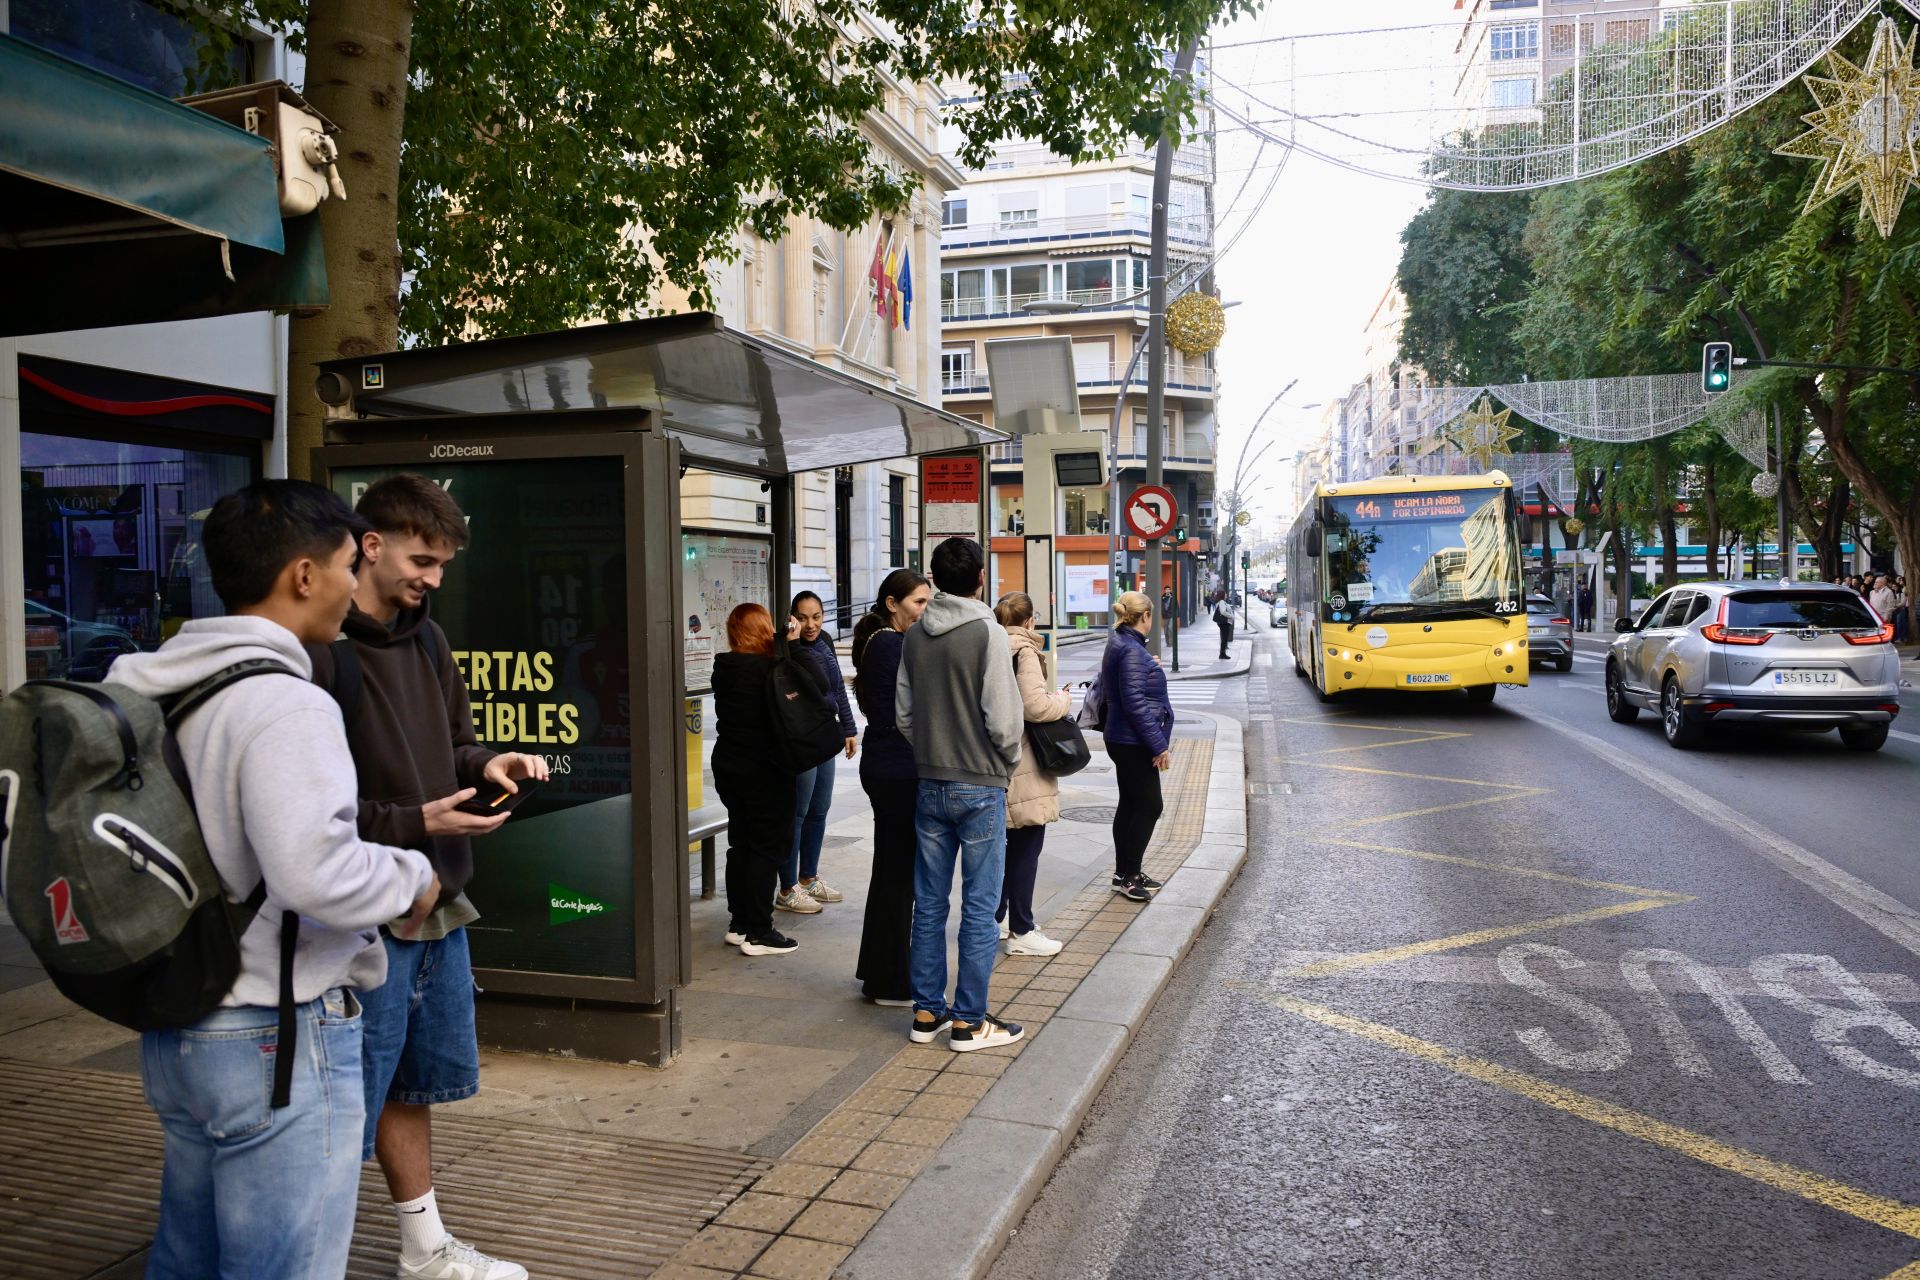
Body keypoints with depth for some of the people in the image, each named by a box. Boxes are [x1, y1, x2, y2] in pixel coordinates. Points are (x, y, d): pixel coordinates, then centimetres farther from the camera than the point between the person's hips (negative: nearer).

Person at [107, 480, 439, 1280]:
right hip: (278, 1036, -9)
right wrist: (412, 877, -13)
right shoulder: (285, 707, -21)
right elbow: (315, 873, -32)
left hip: (173, 1029, 9)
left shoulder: (154, 693, 6)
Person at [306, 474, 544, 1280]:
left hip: (438, 906, 8)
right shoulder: (316, 651, -18)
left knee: (414, 1086, 22)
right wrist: (414, 825, -20)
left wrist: (484, 765, -3)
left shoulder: (425, 638, 8)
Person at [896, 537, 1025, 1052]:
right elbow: (1004, 719, -15)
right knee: (979, 908, 3)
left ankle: (927, 1012, 20)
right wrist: (1007, 763, 2)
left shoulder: (914, 637, 4)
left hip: (929, 787, 6)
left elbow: (902, 713, 8)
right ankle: (969, 1020, 9)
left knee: (929, 904, 12)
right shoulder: (988, 633, -13)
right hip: (981, 787, -6)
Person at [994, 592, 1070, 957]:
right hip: (1023, 766, -8)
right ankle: (1021, 932, 4)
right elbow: (1035, 707, -22)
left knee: (1002, 845, 19)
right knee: (1025, 849, -1)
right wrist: (1064, 699, -3)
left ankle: (995, 918, 28)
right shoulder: (1024, 652, -13)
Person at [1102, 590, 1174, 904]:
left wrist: (1151, 667, 28)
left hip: (1124, 742, 10)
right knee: (1149, 806, -4)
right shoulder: (1131, 651, -20)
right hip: (1134, 744, -10)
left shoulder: (1122, 645, 12)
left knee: (1130, 804, 15)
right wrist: (1159, 745, -22)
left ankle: (1124, 873, 23)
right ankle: (1129, 877, 2)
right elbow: (1135, 703, -24)